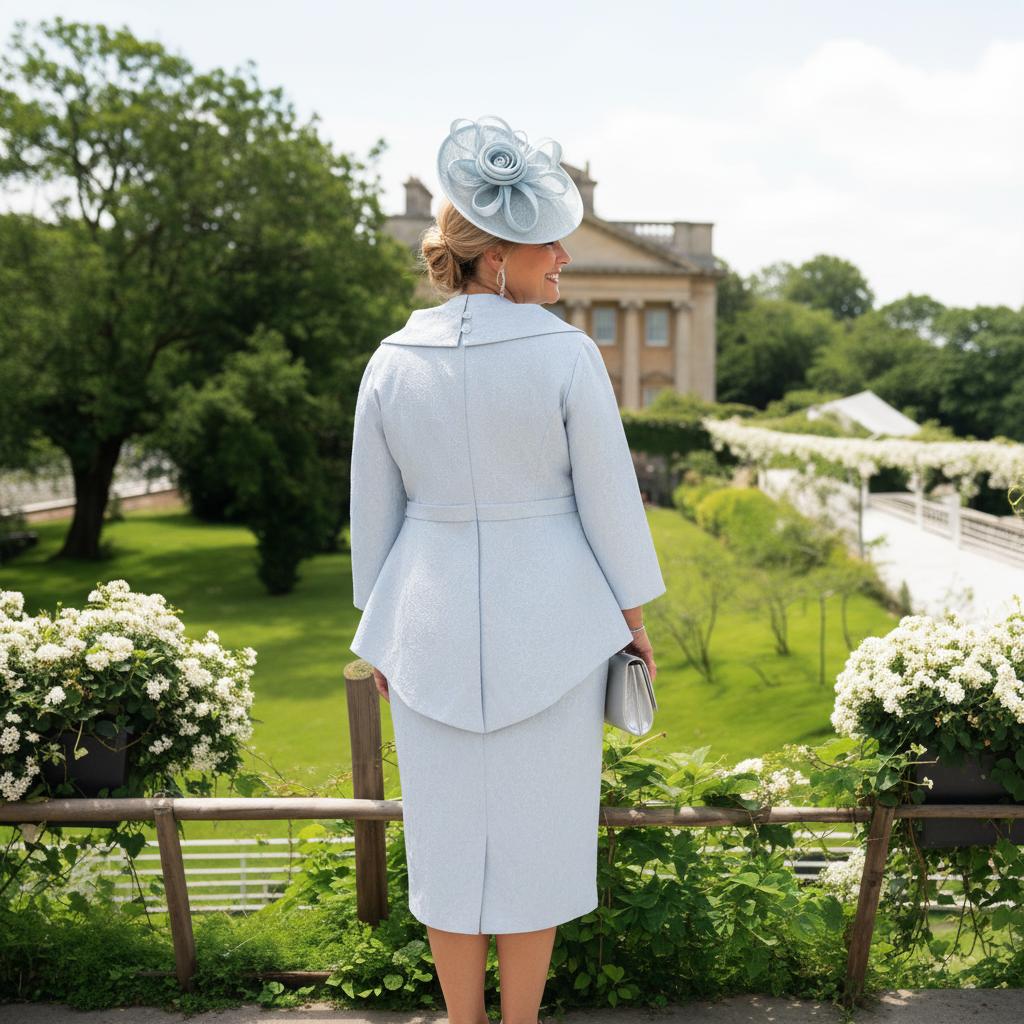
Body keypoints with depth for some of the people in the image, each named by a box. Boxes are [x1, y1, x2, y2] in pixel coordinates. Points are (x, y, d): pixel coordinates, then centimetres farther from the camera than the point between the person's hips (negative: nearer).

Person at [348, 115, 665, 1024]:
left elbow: (374, 511, 2)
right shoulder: (567, 354, -15)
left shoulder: (393, 360, -5)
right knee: (538, 831, 11)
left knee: (451, 828, 14)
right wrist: (634, 618, 3)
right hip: (547, 617, -2)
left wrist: (382, 630, 13)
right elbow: (609, 500, -9)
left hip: (436, 618, 3)